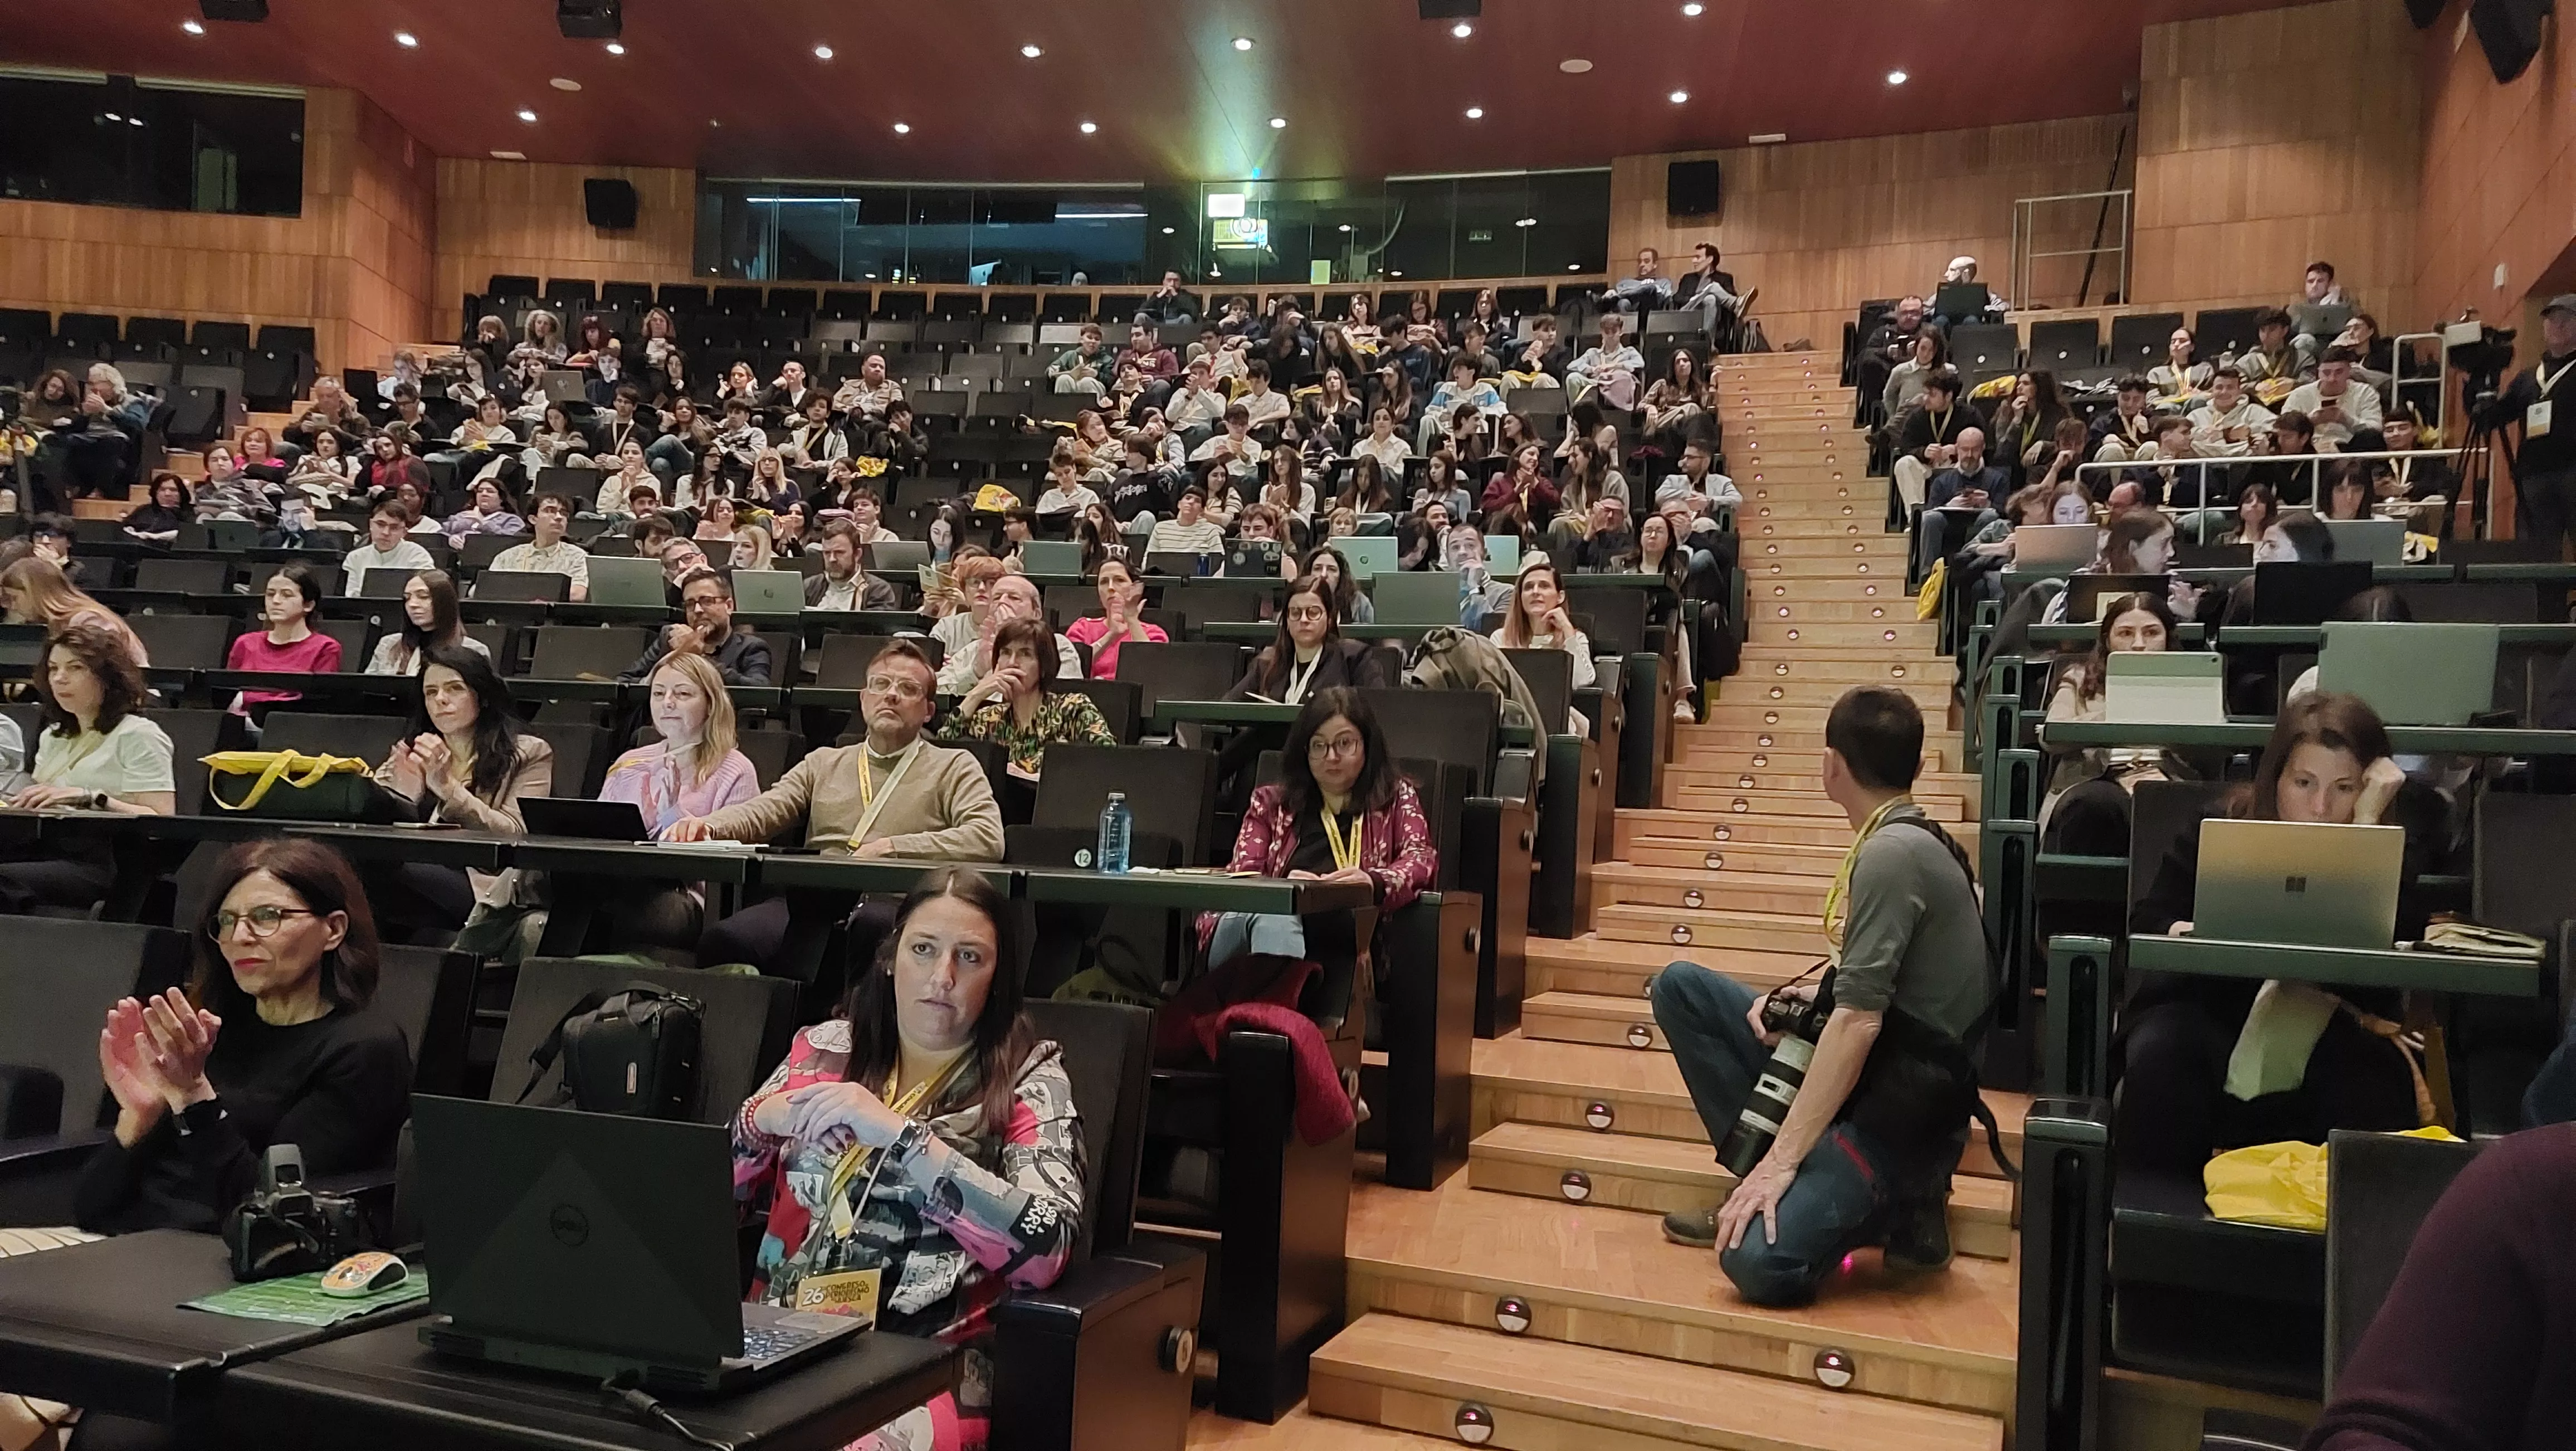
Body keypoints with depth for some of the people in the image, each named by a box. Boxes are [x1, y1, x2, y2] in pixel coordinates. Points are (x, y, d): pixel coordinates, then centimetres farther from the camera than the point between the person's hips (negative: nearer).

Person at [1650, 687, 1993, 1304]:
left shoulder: (1890, 854, -19)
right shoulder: (1910, 839, 10)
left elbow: (1859, 1021, -25)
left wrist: (1781, 1161, -23)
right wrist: (1803, 1000, 1)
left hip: (1901, 1111, -10)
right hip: (1867, 1073, 10)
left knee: (1759, 1260, -30)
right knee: (1681, 986, 5)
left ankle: (1890, 1200, -2)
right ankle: (1777, 1183, 1)